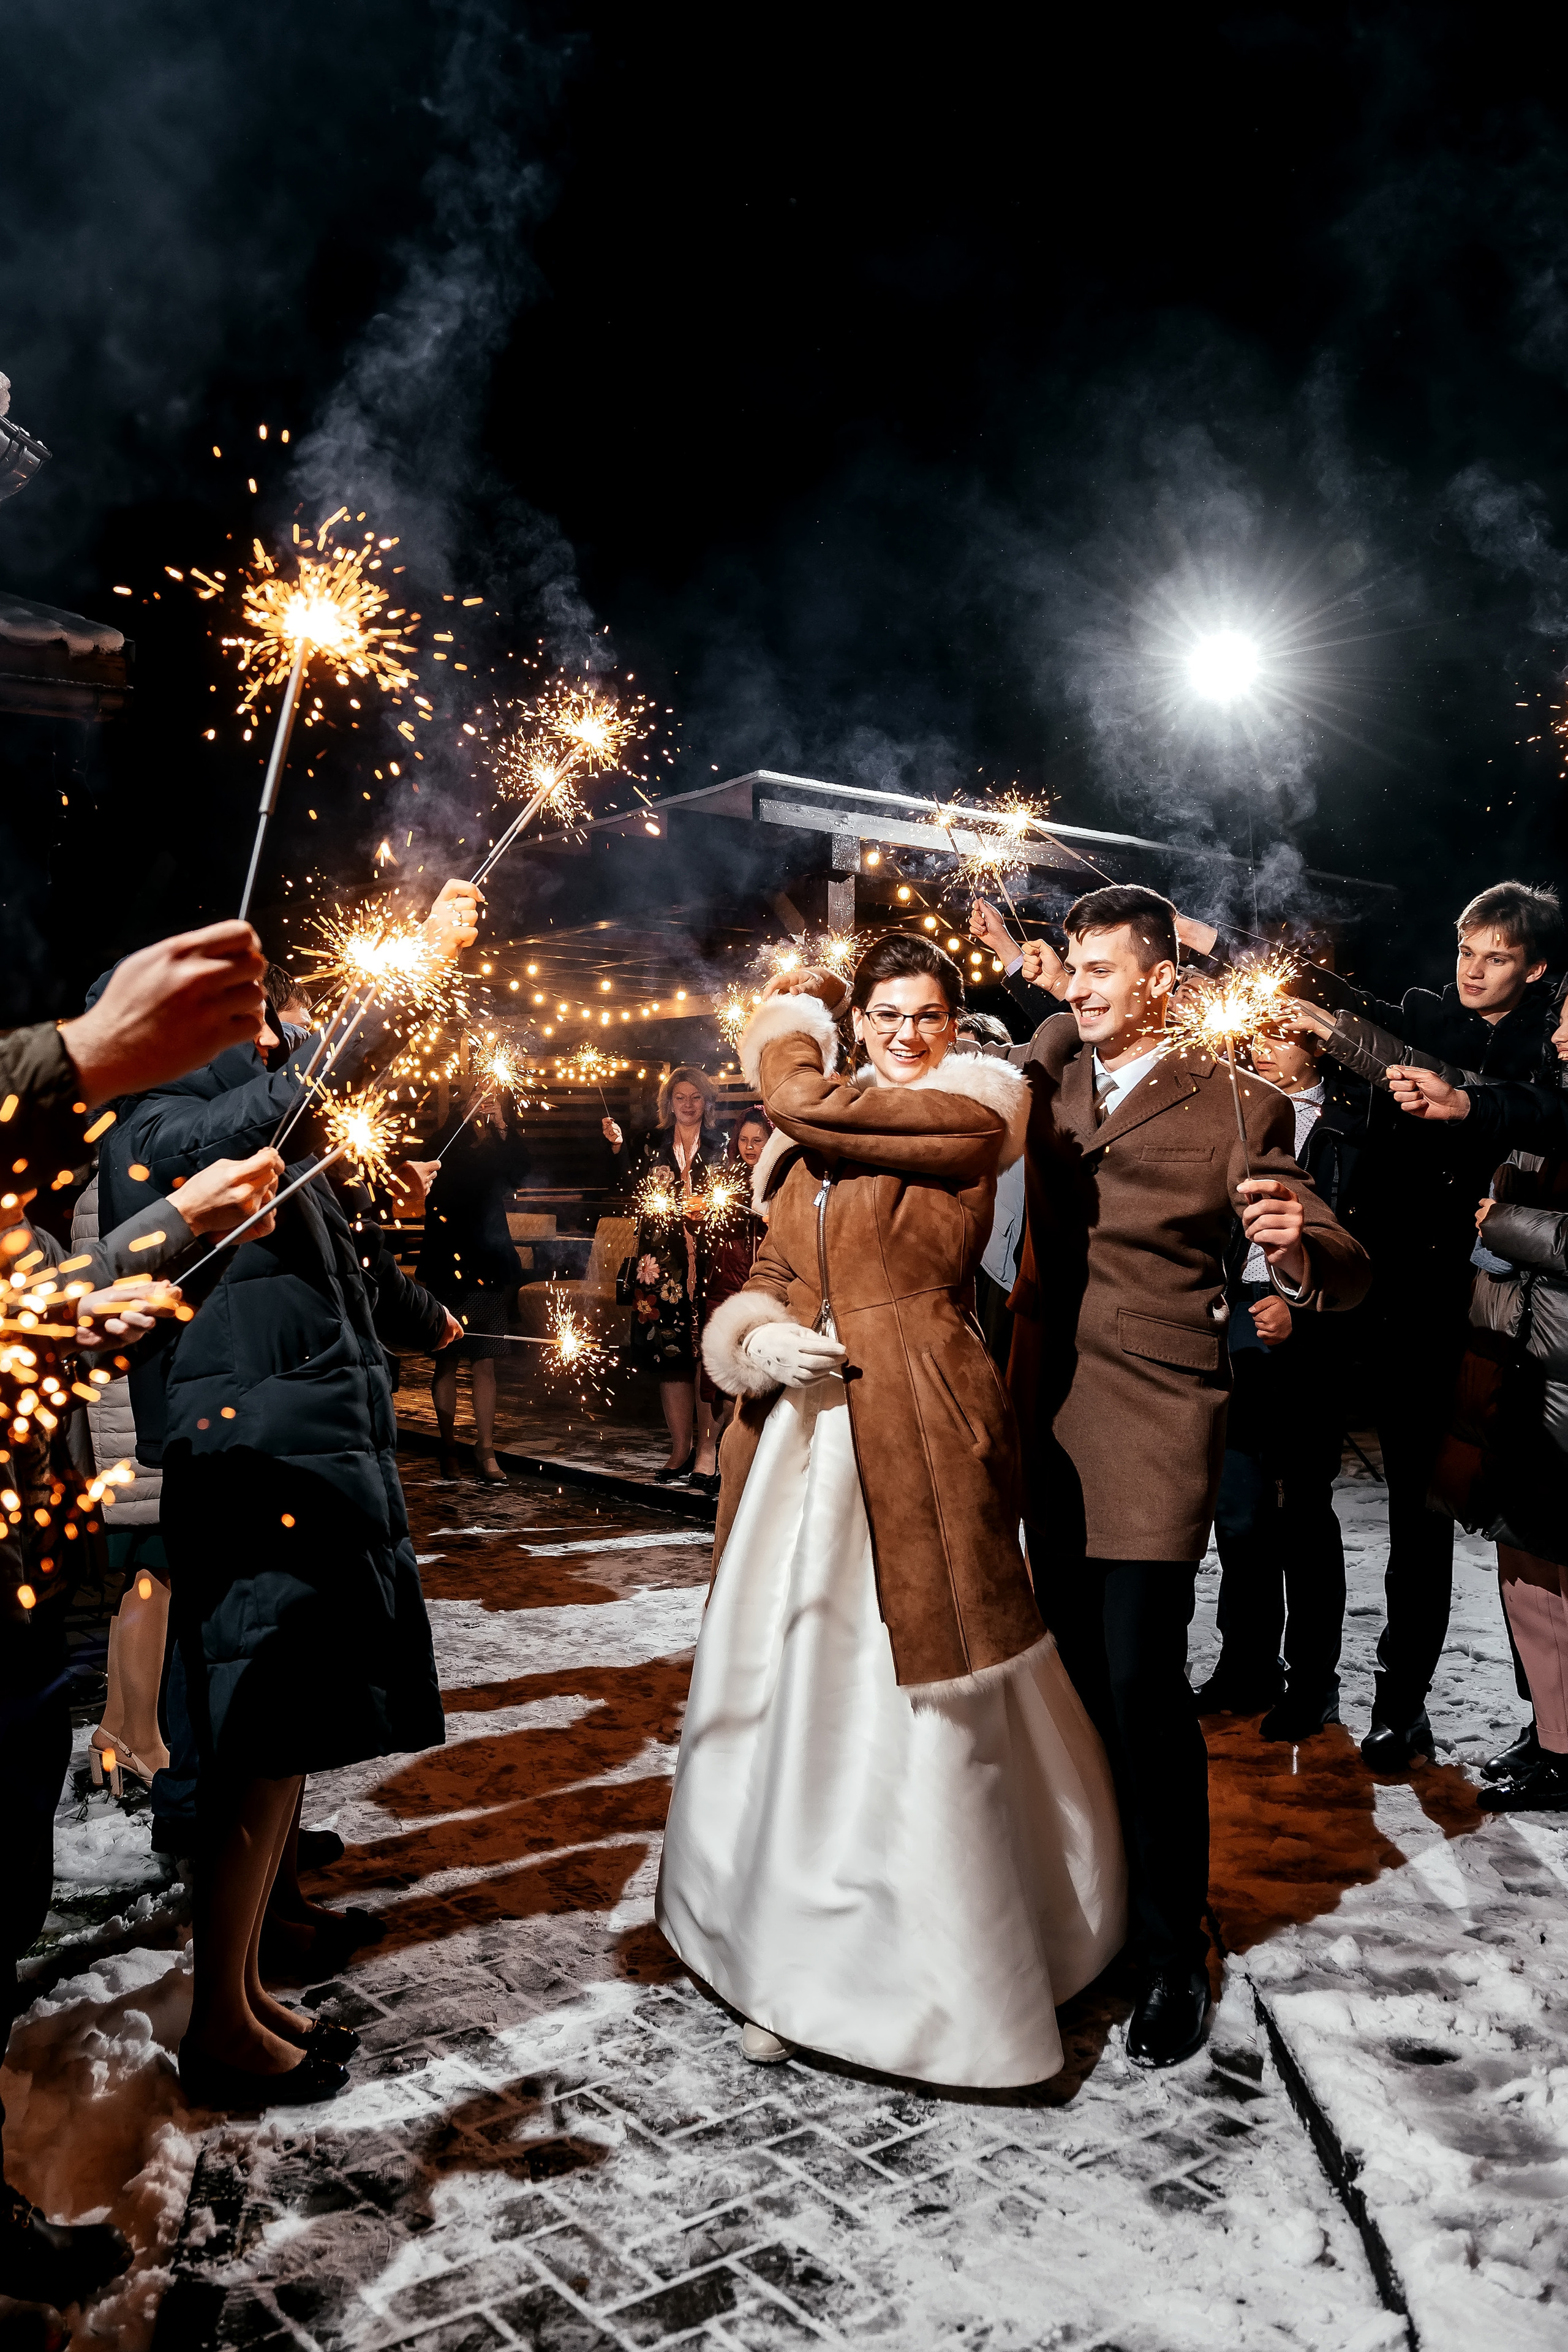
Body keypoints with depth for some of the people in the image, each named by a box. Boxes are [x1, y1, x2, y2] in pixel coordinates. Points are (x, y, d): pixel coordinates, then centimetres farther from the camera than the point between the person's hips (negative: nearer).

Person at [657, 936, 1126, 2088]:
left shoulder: (968, 1117, -5)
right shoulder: (811, 1148, 15)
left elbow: (798, 1097, -11)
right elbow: (764, 1280, 15)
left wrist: (795, 1015, 9)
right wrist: (761, 1341, -8)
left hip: (916, 1438, -6)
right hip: (805, 1438, 6)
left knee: (919, 1702, 1)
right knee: (791, 1689, 11)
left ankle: (954, 1981, 21)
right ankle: (803, 1961, 28)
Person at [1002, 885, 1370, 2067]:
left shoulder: (1236, 1110, -7)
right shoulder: (1050, 1073, 8)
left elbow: (1340, 1275, -11)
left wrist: (1301, 1242, -34)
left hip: (1151, 1425, -5)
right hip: (1049, 1417, 5)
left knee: (1144, 1686, -7)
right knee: (1080, 1673, 15)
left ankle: (1174, 1955, 11)